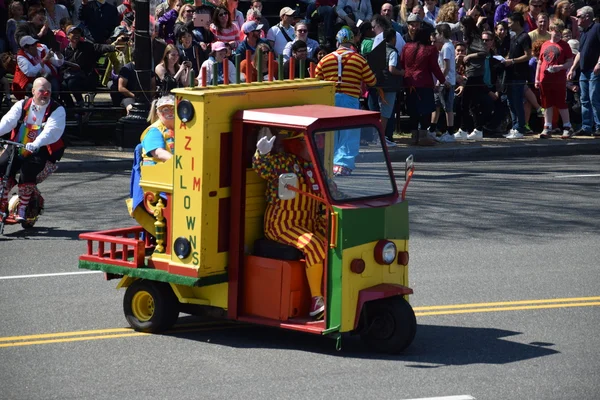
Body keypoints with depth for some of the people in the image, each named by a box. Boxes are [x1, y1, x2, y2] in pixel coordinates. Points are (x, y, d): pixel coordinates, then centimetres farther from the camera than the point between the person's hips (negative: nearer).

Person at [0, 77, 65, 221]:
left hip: (41, 151, -3)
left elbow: (51, 131, -19)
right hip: (17, 148, 4)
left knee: (27, 171, -30)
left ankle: (22, 209, -13)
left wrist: (35, 144, -38)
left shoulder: (57, 110, -3)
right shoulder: (22, 105, 8)